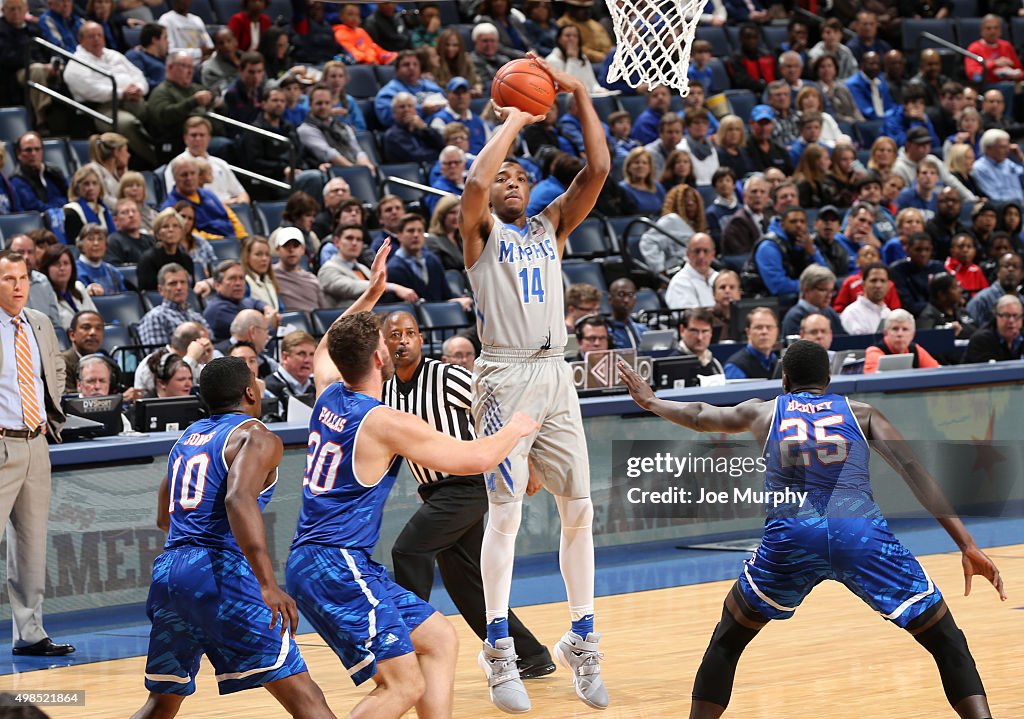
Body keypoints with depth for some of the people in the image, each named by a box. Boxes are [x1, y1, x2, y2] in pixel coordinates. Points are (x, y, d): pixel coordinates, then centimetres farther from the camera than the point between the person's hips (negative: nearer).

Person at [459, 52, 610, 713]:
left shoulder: (552, 226, 18)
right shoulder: (481, 230, 5)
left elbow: (598, 169, 6)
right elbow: (476, 179, -17)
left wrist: (579, 94, 3)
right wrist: (512, 124, -4)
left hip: (555, 374, 5)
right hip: (505, 376, -5)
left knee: (579, 509, 3)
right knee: (506, 512, -8)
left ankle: (582, 643, 12)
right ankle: (500, 656, -4)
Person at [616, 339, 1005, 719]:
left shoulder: (763, 411, 28)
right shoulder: (861, 413, 24)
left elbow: (700, 414, 47)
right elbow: (916, 473, 10)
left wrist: (650, 401, 67)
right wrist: (968, 545, 5)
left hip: (791, 537, 1)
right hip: (863, 533, -1)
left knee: (726, 641, 25)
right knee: (947, 644, 9)